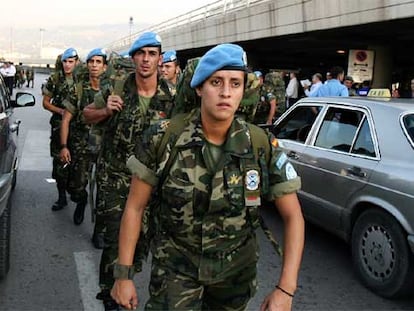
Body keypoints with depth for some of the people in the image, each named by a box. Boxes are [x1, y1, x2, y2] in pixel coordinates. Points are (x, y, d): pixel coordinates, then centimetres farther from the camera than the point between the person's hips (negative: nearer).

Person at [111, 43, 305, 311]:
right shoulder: (163, 138, -17)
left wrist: (286, 289, -17)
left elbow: (294, 217, -9)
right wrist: (124, 274, -8)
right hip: (176, 265, -1)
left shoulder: (262, 146, -15)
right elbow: (135, 207, -8)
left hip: (236, 269, 2)